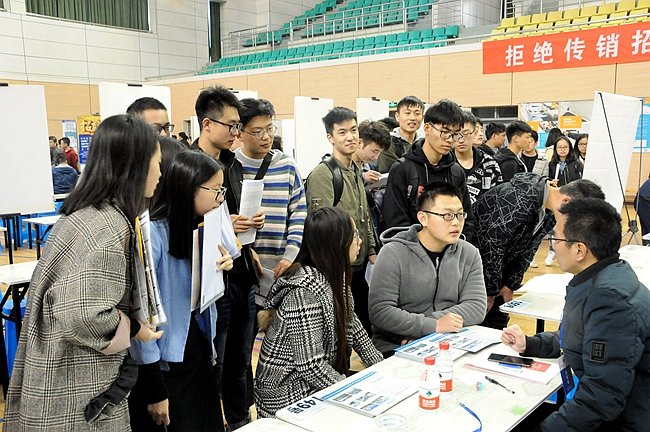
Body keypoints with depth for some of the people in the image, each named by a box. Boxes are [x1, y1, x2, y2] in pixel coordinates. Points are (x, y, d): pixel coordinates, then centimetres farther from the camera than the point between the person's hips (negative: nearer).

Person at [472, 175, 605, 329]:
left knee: (498, 322, 8)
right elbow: (491, 244, -27)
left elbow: (528, 249, 6)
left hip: (497, 266, 8)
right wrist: (489, 292, -17)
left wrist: (510, 285, 0)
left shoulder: (551, 213, -3)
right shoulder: (521, 199, -31)